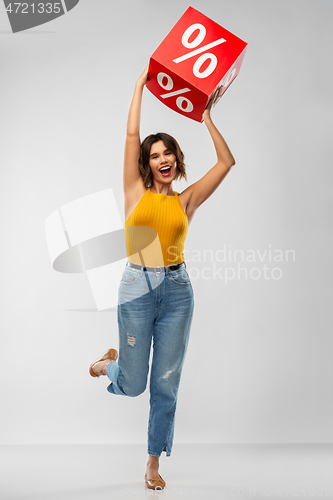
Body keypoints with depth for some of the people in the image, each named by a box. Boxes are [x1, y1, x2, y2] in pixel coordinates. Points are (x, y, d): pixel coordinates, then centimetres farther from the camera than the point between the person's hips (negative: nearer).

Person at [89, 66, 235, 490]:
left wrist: (206, 119, 5)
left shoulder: (186, 200, 7)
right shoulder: (136, 193, 3)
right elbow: (131, 136, -2)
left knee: (166, 385, 7)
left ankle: (154, 463, 24)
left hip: (177, 292, 2)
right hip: (137, 289, -2)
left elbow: (226, 161, 6)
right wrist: (141, 84, 3)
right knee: (133, 386, 6)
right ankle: (109, 363, 42)